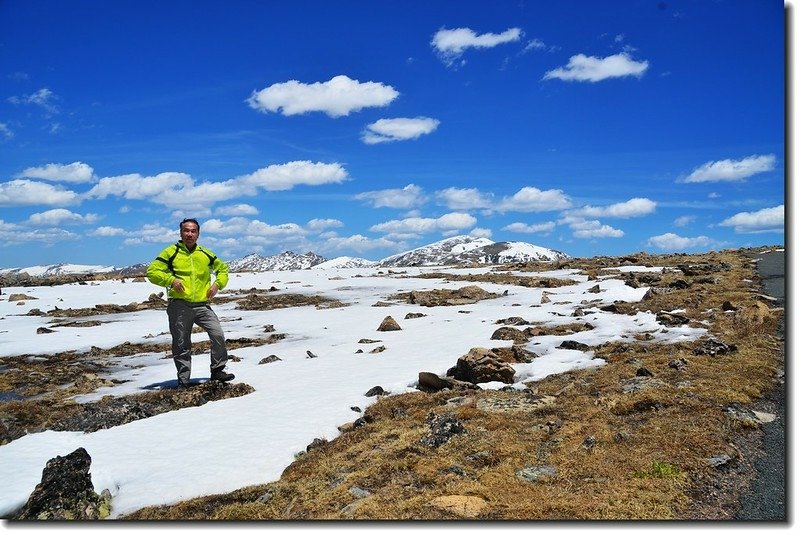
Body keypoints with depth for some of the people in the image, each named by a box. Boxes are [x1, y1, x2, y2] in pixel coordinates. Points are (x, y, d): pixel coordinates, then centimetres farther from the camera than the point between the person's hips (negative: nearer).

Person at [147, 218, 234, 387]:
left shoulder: (205, 254, 14)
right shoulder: (171, 252, 4)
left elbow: (223, 269, 26)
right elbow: (152, 271, 1)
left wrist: (218, 284, 8)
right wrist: (171, 280, -14)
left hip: (202, 305, 2)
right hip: (179, 305, -2)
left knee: (218, 335, -11)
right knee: (181, 345, 4)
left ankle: (217, 370, 5)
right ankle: (183, 380, 17)